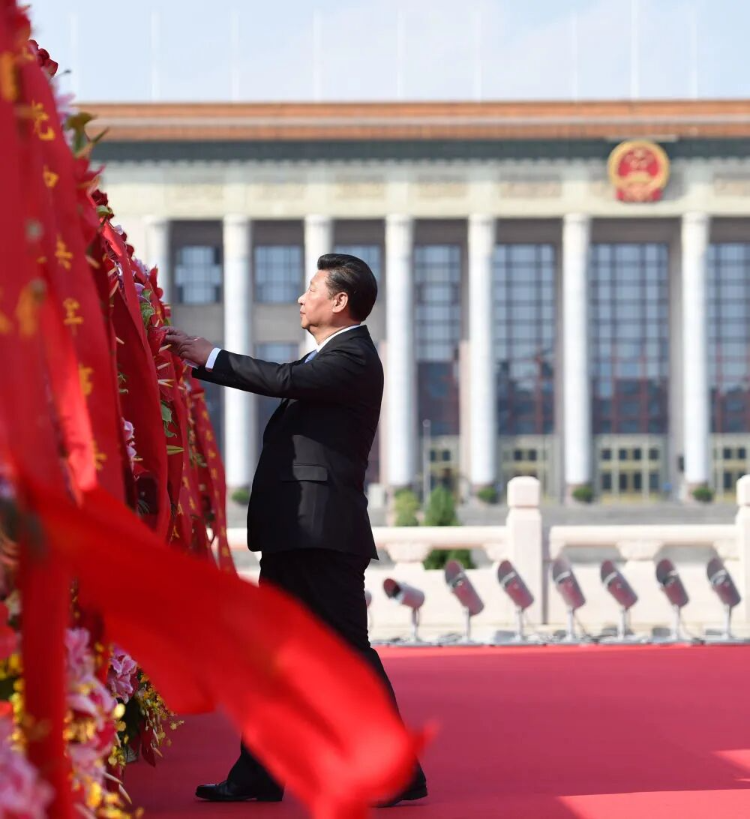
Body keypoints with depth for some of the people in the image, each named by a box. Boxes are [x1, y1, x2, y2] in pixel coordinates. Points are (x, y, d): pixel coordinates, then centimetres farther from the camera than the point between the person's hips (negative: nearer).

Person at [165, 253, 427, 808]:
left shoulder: (353, 357, -12)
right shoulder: (328, 357, 20)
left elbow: (284, 380, -23)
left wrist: (210, 357, -14)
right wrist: (200, 362, 18)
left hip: (323, 532, -10)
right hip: (294, 531, 10)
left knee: (349, 648, -7)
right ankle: (258, 776, 18)